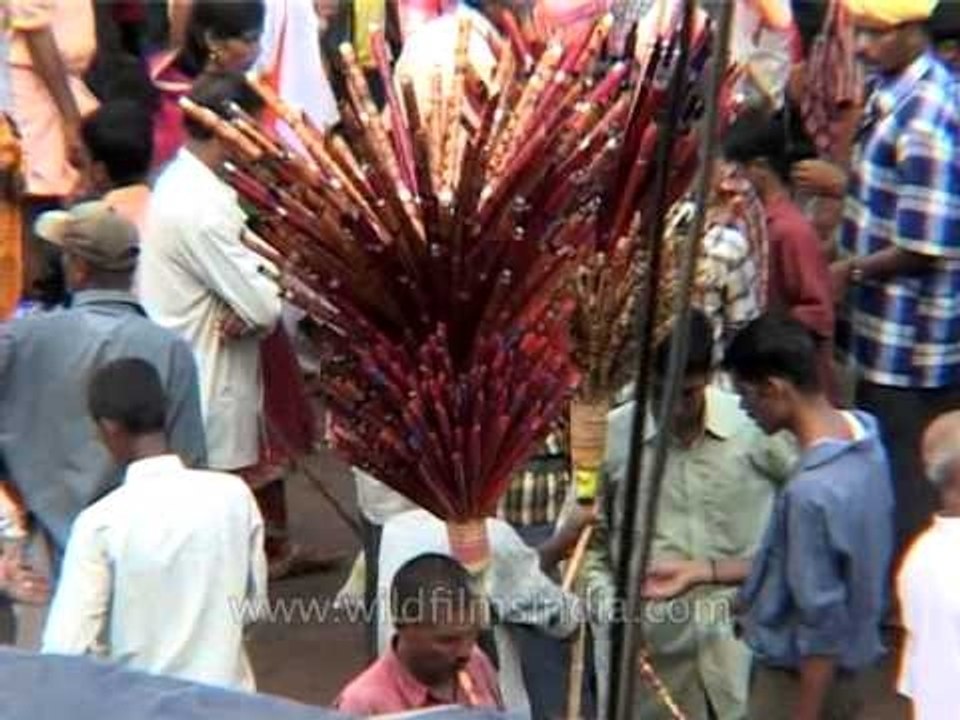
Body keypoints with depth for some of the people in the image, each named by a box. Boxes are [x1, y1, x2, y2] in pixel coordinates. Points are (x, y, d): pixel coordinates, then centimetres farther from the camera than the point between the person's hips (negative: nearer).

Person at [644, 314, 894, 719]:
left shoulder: (813, 491, -32)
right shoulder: (860, 435, -3)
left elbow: (823, 626, -26)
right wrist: (701, 572, 9)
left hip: (805, 681, -9)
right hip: (846, 670, 9)